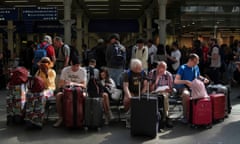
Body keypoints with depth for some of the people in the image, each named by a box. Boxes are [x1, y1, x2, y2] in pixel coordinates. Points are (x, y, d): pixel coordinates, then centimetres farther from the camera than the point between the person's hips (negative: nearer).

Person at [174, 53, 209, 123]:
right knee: (186, 94, -39)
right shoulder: (182, 68, -11)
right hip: (183, 87, -6)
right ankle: (185, 116, -30)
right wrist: (186, 81, -33)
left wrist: (204, 79, 4)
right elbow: (176, 81, -18)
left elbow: (198, 76, 27)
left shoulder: (196, 67, 7)